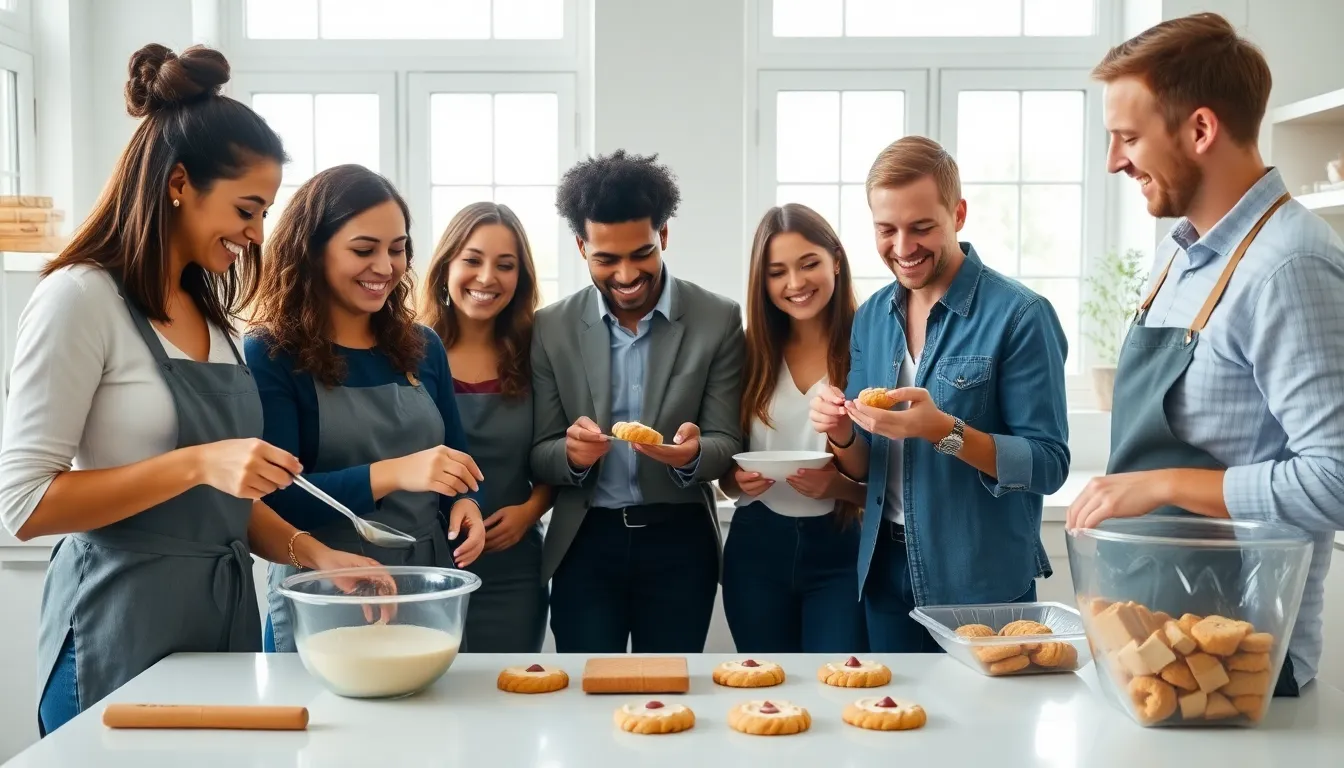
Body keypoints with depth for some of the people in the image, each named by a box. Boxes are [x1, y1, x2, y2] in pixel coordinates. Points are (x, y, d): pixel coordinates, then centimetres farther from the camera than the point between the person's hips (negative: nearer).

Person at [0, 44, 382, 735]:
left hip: (224, 625, 8)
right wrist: (197, 463, -24)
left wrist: (310, 552, -2)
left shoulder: (210, 315, 11)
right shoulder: (81, 298, -12)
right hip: (123, 639, -7)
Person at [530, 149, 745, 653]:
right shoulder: (551, 328, 0)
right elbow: (539, 457, 1)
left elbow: (727, 444, -3)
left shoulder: (717, 320, -4)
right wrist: (572, 453, -21)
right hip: (586, 543, 1)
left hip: (679, 540, 0)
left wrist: (691, 455, -26)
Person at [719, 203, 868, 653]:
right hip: (757, 549, 4)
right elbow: (725, 470, 11)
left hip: (841, 553, -3)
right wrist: (737, 480, -10)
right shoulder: (749, 353, 4)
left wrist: (840, 485, -21)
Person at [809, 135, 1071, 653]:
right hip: (886, 572, 5)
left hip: (984, 583, -5)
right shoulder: (871, 318, 5)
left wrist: (945, 431, -28)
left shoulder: (1020, 315, -12)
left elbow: (1048, 465, -15)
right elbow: (865, 470, 9)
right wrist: (842, 434, -12)